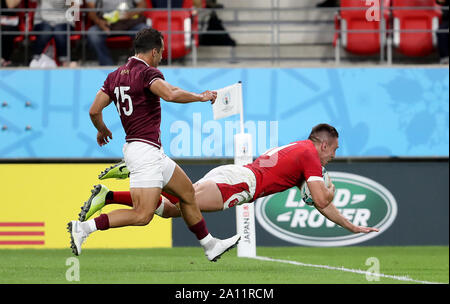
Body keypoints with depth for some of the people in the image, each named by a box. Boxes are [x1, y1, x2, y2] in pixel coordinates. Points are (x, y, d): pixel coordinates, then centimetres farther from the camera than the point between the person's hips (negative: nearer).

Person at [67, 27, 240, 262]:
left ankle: (210, 246, 30)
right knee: (142, 215, -15)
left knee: (187, 192, 20)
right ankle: (84, 227, -17)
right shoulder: (148, 73, -12)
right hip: (145, 149, -10)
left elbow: (94, 110, 9)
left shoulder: (115, 76, 12)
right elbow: (170, 95, -30)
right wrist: (201, 97, -15)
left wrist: (102, 130, 30)